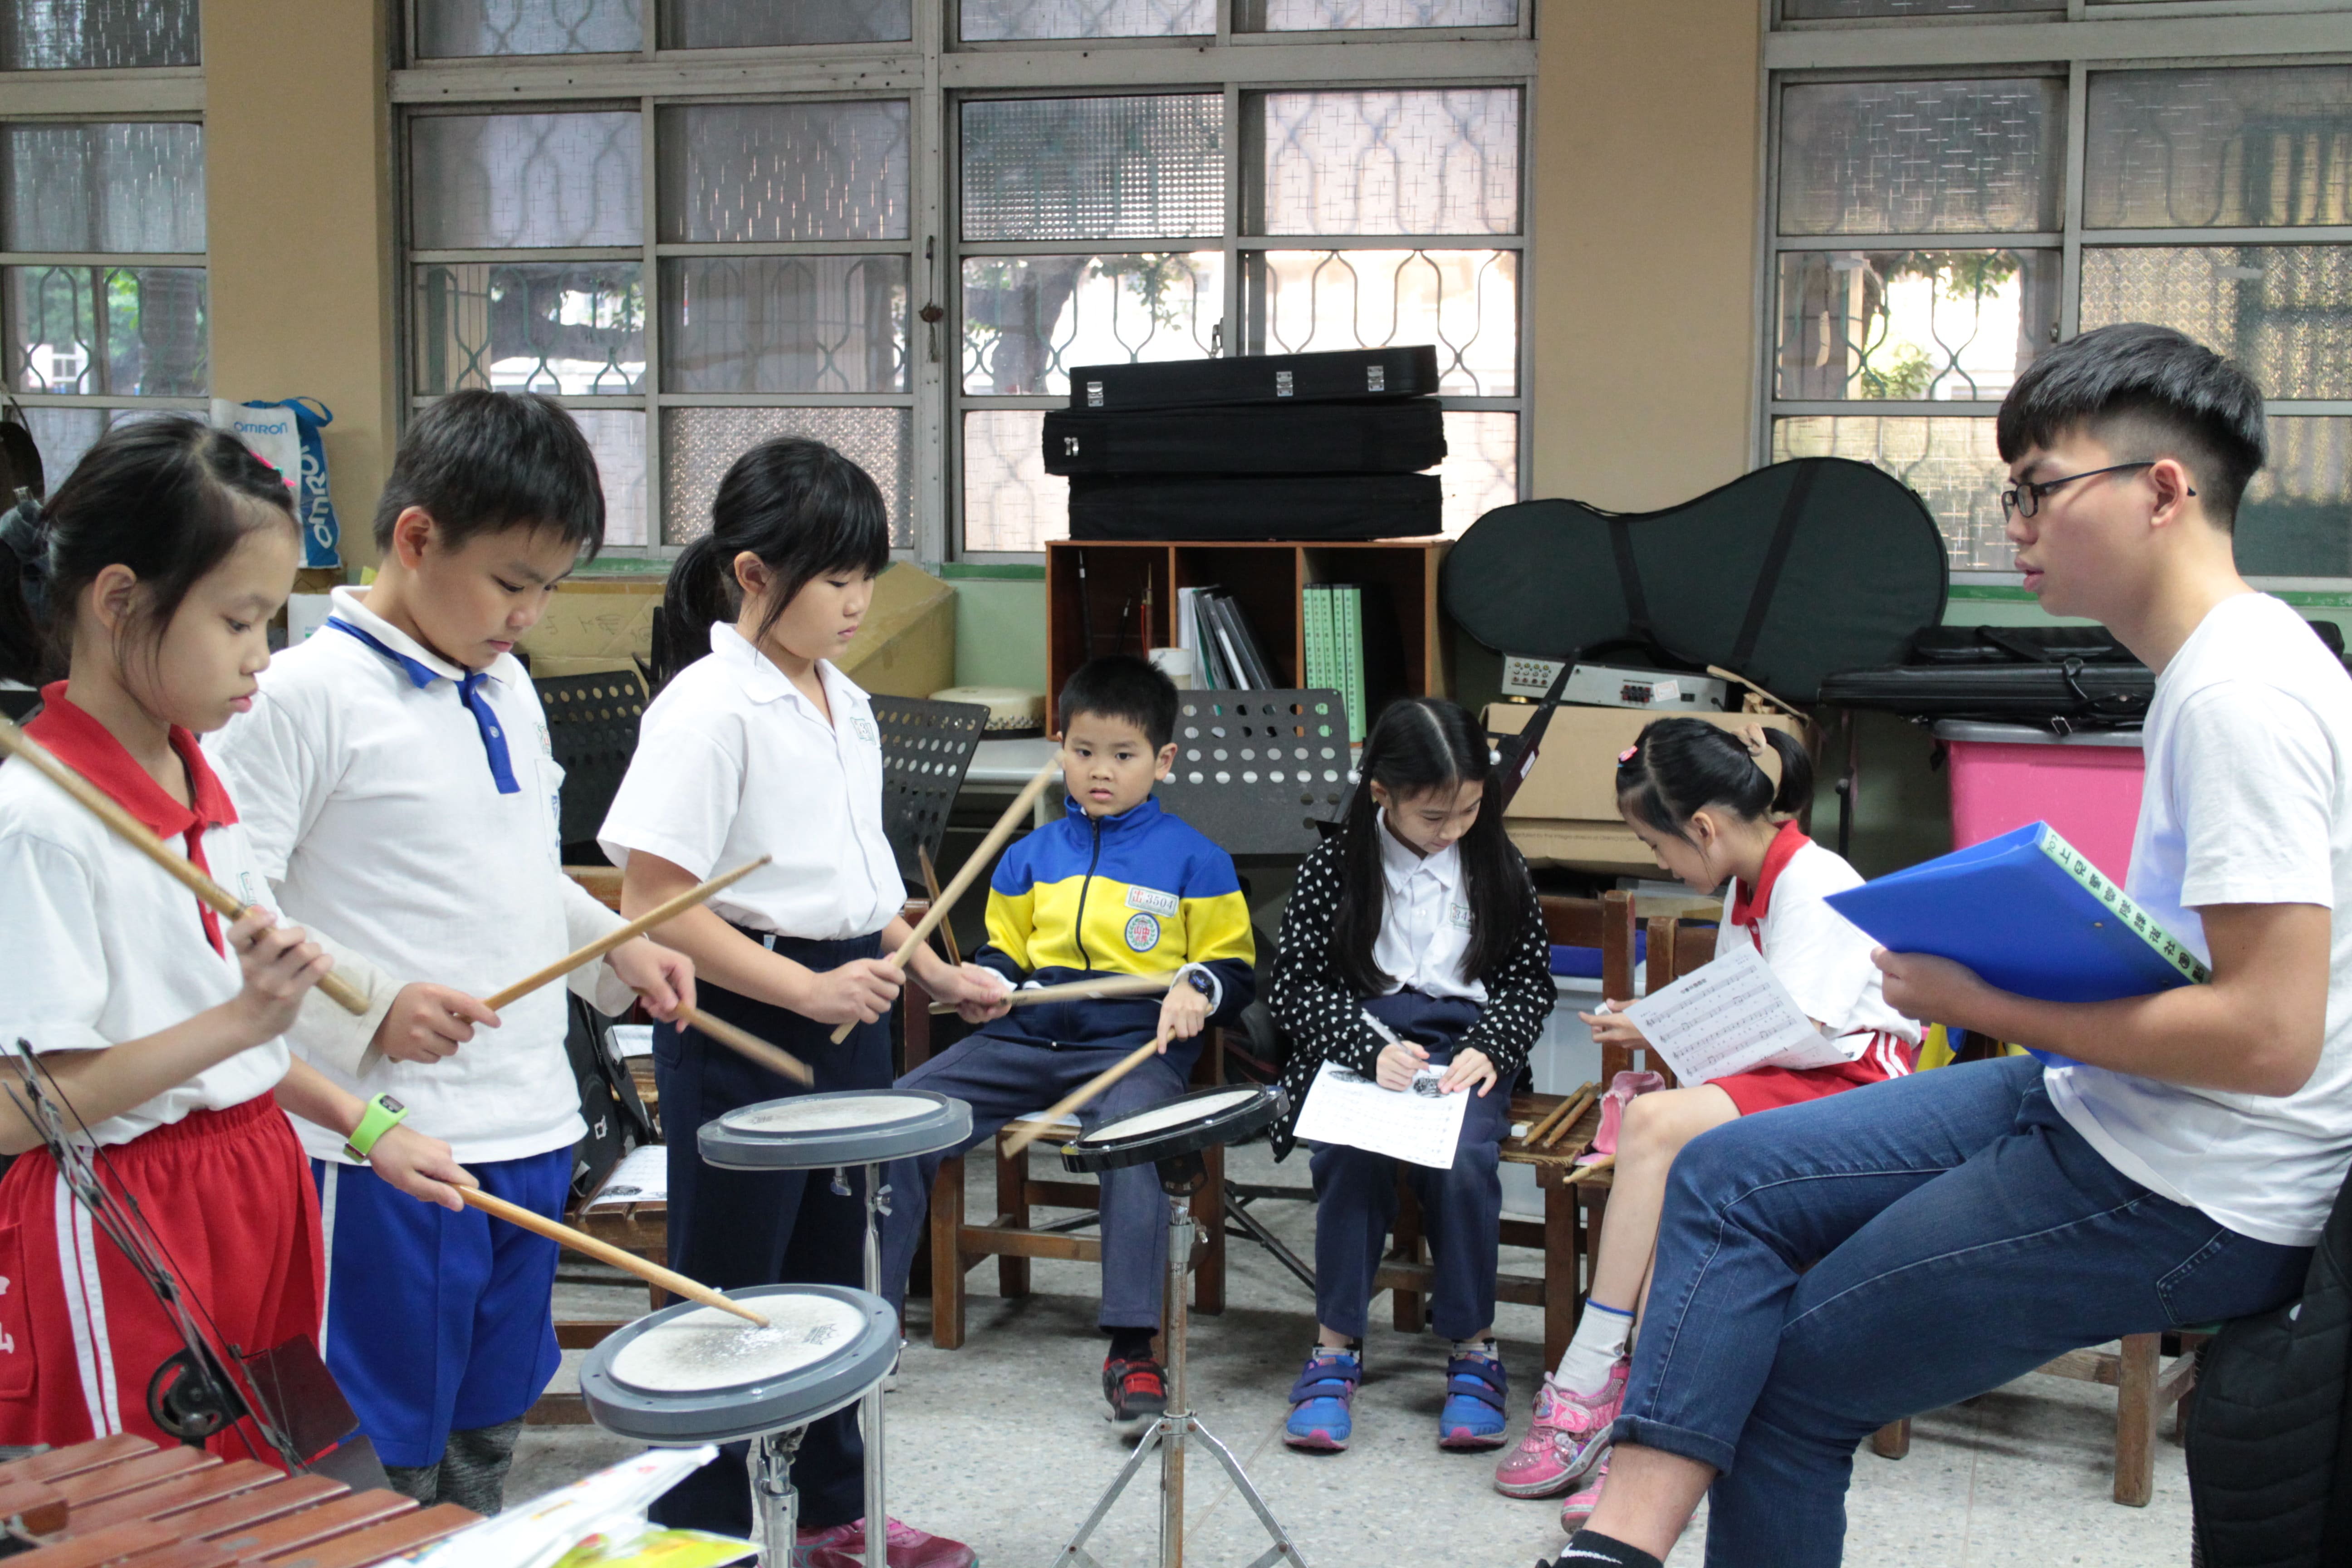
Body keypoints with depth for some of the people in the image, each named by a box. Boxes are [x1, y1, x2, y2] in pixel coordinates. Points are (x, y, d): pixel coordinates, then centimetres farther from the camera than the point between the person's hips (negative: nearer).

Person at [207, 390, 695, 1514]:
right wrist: (367, 1011, -26)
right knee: (388, 1471, 4)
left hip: (531, 1131, 8)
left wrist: (619, 951, 7)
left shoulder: (507, 691, 12)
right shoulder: (307, 696, -13)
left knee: (487, 1441, 19)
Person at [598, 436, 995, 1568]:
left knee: (831, 1277, 19)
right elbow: (652, 903, -21)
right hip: (743, 1035, -8)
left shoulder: (843, 702, 9)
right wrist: (808, 991, -24)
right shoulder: (709, 711, -17)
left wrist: (930, 969, 9)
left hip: (845, 1022, 8)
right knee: (728, 1295, 5)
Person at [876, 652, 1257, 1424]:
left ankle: (1132, 1347, -30)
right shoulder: (1030, 856, 18)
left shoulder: (1193, 859, 6)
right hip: (1022, 1039, 4)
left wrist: (1198, 990, -14)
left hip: (1136, 1044, -4)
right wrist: (986, 983, 5)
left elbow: (1234, 965, 8)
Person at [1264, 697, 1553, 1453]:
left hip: (1464, 1044, 1)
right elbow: (1296, 985, -2)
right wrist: (1372, 1049, -17)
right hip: (1360, 1046, -1)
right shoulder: (1333, 869, -1)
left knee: (1464, 1162, -29)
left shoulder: (1498, 868, 5)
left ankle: (1474, 1350, -10)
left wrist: (1488, 1049, -10)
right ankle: (1336, 1347, -15)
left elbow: (1530, 980, 10)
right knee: (1355, 1156, -31)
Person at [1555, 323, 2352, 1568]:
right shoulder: (2210, 664, 10)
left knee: (1790, 1378, 1)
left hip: (2189, 1191, -10)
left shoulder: (2239, 695, -22)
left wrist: (1987, 1002, -18)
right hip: (2103, 1107, 10)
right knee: (1725, 1176, 5)